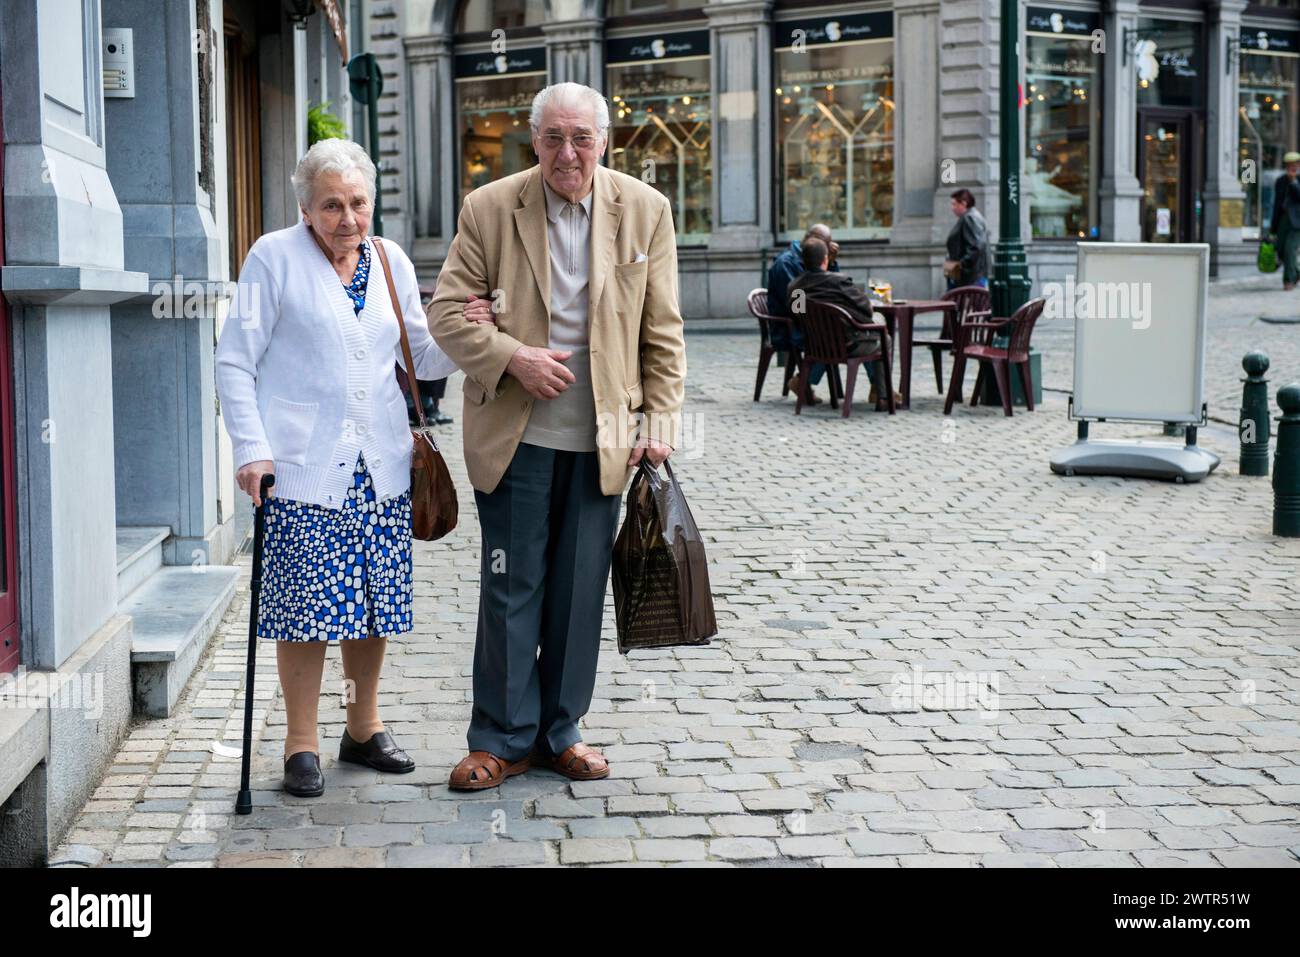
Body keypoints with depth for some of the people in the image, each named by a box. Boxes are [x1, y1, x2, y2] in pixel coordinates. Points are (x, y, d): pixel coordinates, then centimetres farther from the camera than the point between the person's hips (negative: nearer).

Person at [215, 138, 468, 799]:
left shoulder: (391, 261, 12)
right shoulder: (275, 258, -2)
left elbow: (422, 358, 18)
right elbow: (235, 361, -2)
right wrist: (251, 450, -10)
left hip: (380, 469, 5)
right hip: (302, 469, -4)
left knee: (375, 602, 9)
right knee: (308, 606, -5)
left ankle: (363, 729, 25)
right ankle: (301, 745, 8)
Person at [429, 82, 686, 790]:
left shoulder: (645, 211, 2)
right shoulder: (488, 208, -3)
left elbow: (662, 331, 6)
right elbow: (446, 312, -2)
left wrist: (661, 419, 0)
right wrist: (513, 357, -16)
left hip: (601, 437, 2)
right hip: (514, 434, -1)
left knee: (580, 590, 9)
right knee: (510, 588, 3)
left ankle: (560, 731, 23)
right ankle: (503, 739, 15)